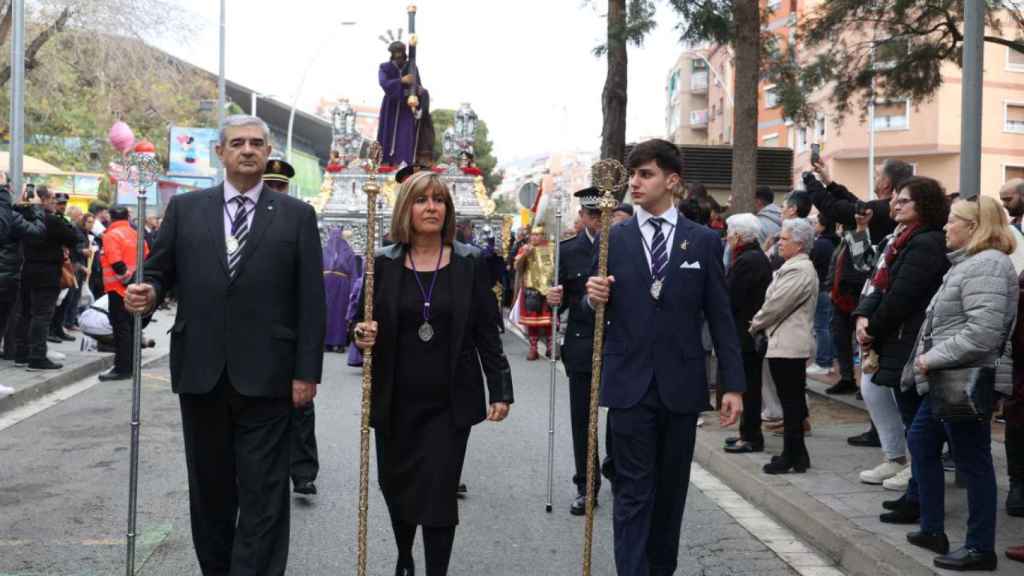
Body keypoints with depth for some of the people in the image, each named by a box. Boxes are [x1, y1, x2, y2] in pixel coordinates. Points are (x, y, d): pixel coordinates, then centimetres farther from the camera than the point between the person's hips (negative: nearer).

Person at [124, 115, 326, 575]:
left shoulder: (296, 215, 3)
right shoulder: (185, 208, 8)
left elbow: (311, 300, -1)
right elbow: (160, 271, 10)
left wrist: (306, 371, -6)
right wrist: (148, 294, -14)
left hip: (265, 377, -2)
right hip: (201, 372, 3)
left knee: (263, 494, 0)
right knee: (209, 489, 14)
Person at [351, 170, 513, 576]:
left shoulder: (469, 263, -1)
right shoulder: (384, 264, 1)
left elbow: (487, 333, 1)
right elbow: (368, 326, 7)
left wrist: (500, 390, -3)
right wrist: (363, 336, -16)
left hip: (449, 403, -2)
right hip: (396, 401, 2)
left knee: (439, 494, -4)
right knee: (395, 486, 14)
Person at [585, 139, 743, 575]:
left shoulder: (704, 241, 3)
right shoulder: (612, 238, 4)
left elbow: (721, 319, 3)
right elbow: (597, 311, 9)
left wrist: (733, 385, -1)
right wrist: (593, 297, -15)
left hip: (682, 386, 1)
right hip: (630, 386, -1)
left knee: (671, 491, 12)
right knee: (633, 492, -1)